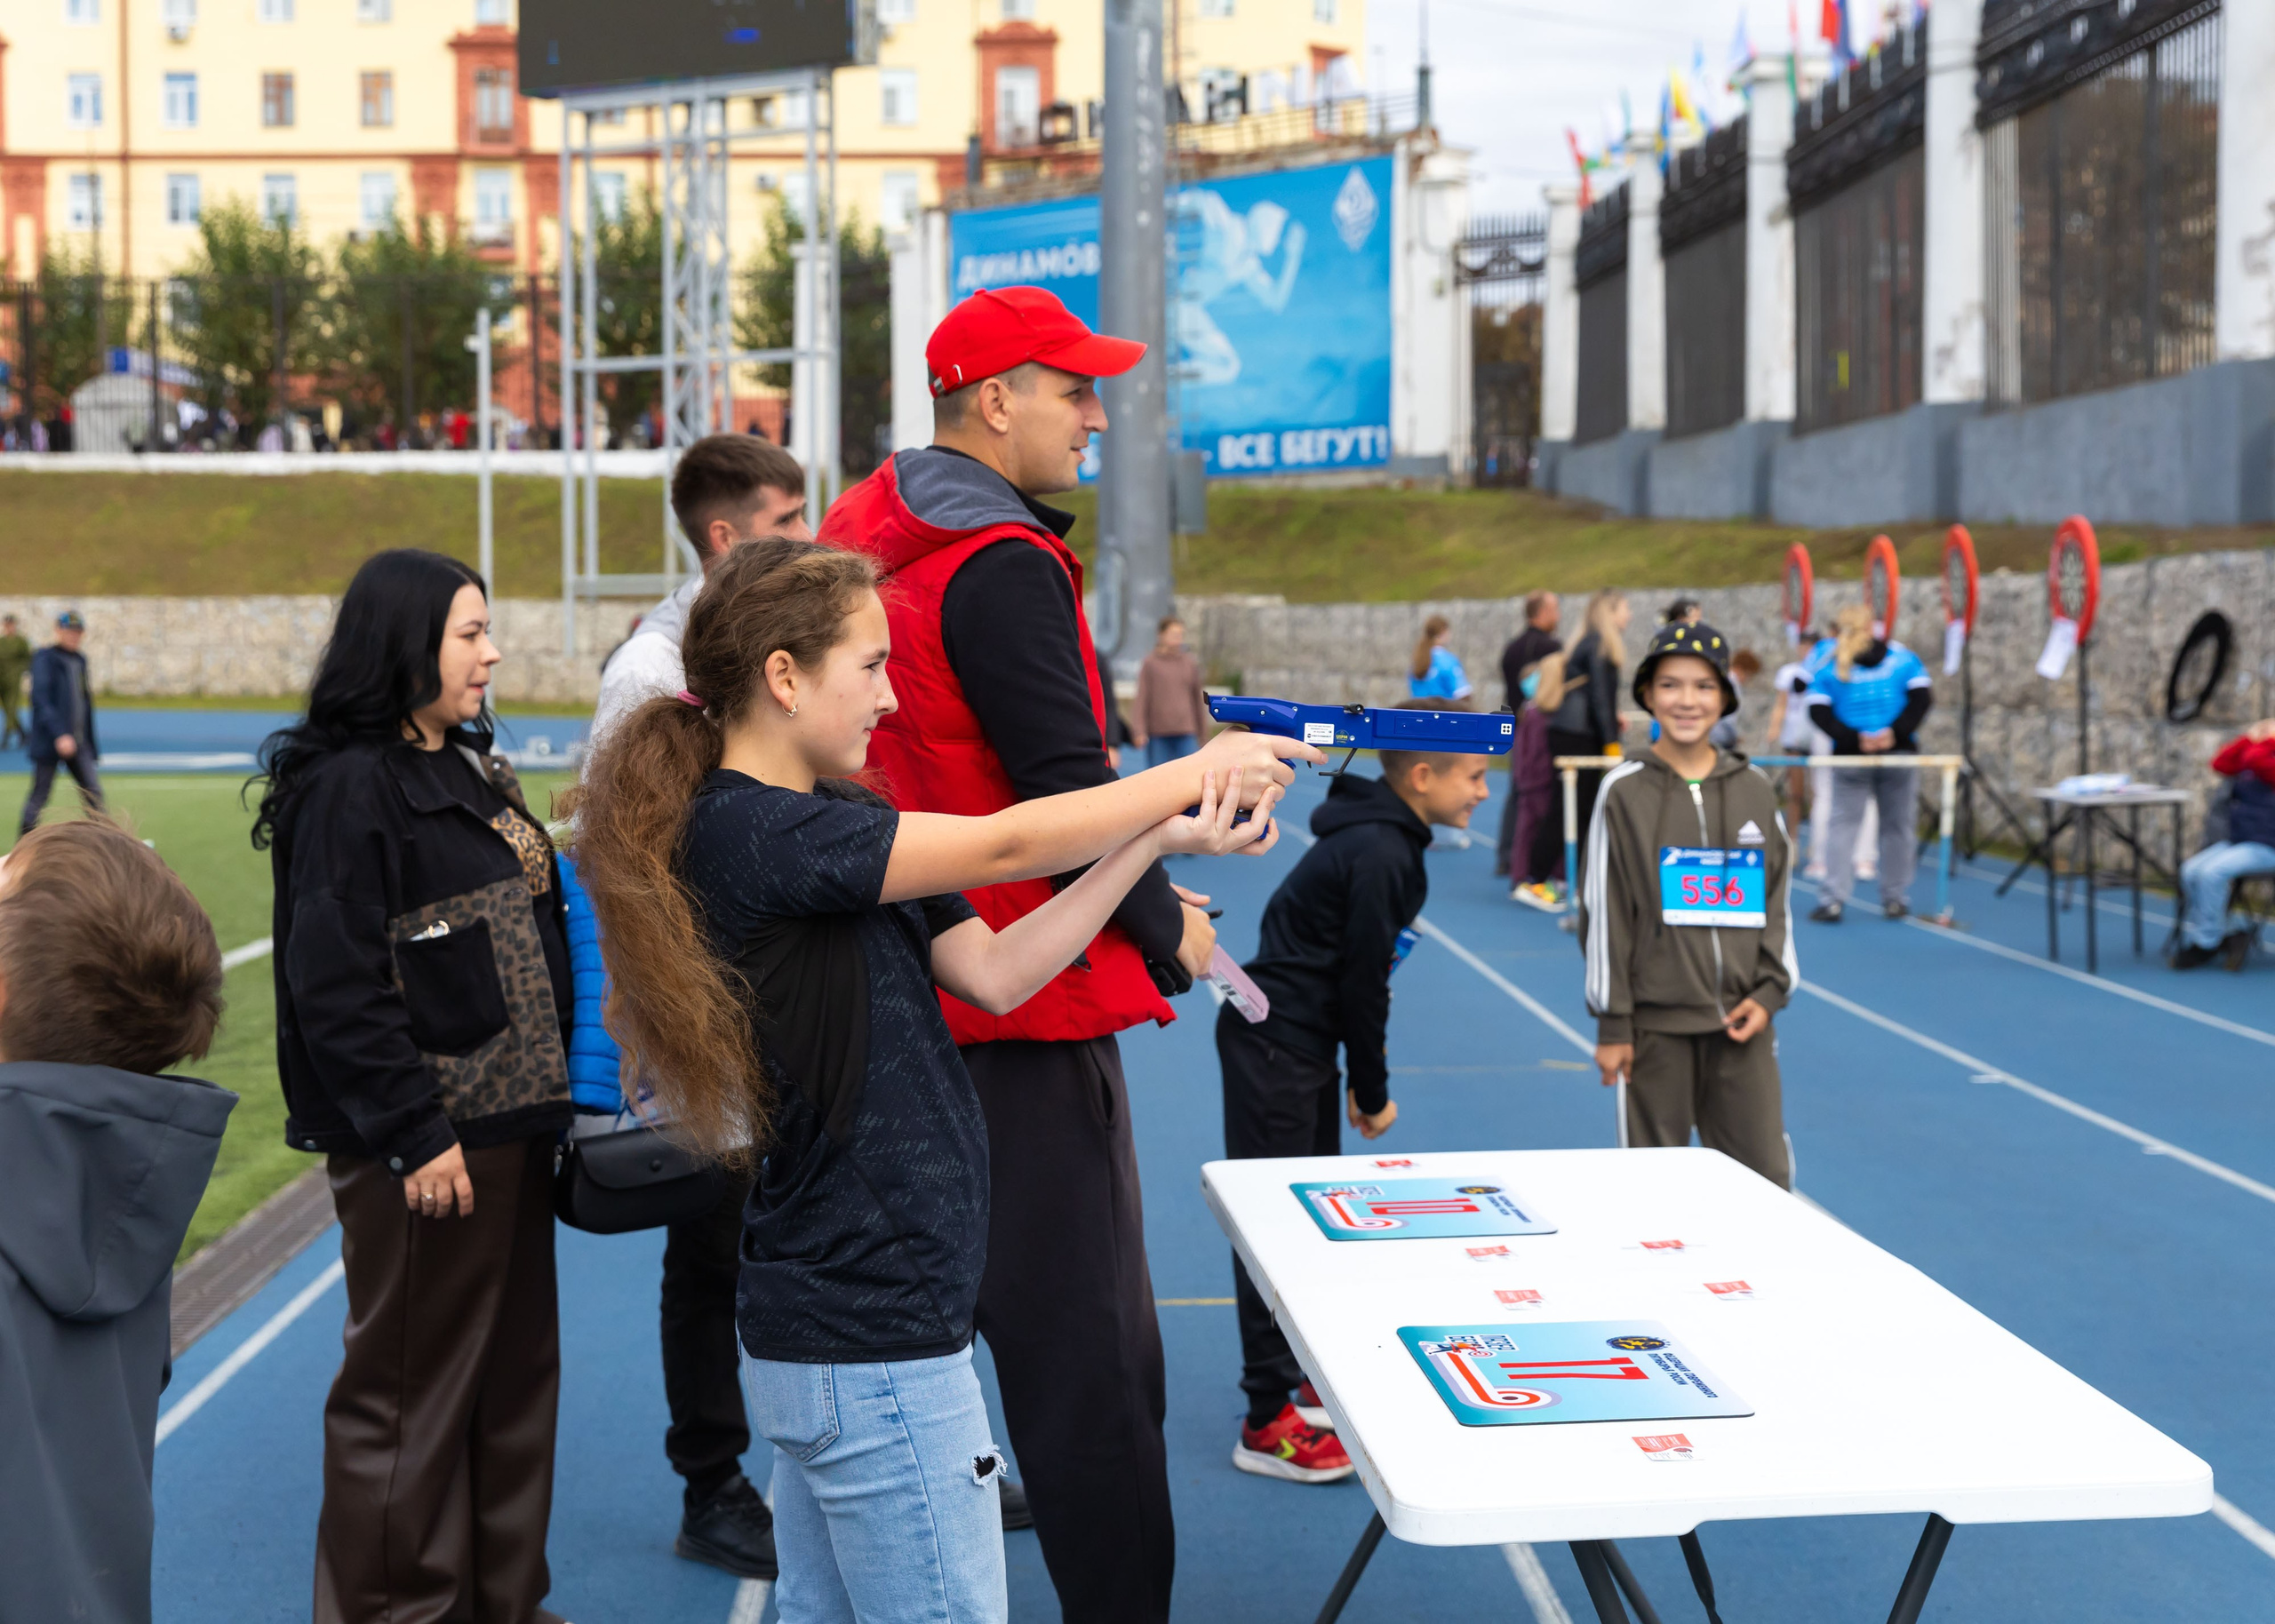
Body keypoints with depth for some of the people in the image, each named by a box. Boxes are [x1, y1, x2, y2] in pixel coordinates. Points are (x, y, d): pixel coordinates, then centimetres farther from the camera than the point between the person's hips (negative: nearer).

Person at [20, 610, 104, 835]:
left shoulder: (80, 660, 13)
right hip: (49, 740, -7)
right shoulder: (45, 658, -9)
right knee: (40, 793, 1)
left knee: (93, 791, 1)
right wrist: (60, 734, -25)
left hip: (78, 742, 7)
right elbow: (41, 699, -17)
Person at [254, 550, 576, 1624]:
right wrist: (412, 1134, -20)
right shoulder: (349, 788, -14)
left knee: (514, 1373, 16)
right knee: (412, 1387, 2)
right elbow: (336, 985, -19)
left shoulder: (469, 771, 13)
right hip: (426, 1142, -9)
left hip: (508, 1120, 9)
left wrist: (552, 1091, 15)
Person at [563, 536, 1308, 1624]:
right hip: (870, 1341, -10)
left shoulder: (825, 832, 11)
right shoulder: (747, 832, -18)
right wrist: (1198, 770, -6)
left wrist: (1160, 837, -2)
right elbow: (1004, 846, -19)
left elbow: (993, 974, 5)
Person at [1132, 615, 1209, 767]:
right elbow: (1142, 699, 1)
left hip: (1186, 733, 2)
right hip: (1158, 734, -2)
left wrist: (1202, 730, 17)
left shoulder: (1191, 664, 10)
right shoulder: (1150, 664, 2)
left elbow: (1198, 698, 17)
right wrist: (1140, 731, -5)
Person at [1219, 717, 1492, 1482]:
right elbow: (1363, 980, -18)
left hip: (1296, 1043, 10)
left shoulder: (1383, 839, 11)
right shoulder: (1380, 856, -21)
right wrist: (1372, 1093, -8)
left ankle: (1302, 1373, 33)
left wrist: (1364, 1076, 15)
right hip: (1274, 1049, -10)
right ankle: (1269, 1423, 0)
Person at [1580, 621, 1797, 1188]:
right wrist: (1612, 1023, -6)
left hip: (1741, 1021, 3)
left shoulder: (1755, 790, 7)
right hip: (1656, 1022, -3)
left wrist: (1770, 992, 1)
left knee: (1765, 1179, 3)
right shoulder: (1625, 791, -2)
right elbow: (1604, 912, -3)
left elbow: (1777, 901, 13)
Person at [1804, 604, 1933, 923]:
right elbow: (1922, 697, -3)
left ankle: (1833, 900, -8)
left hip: (1850, 758, -1)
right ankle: (1895, 899, 13)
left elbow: (1819, 712, -6)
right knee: (1897, 824, 9)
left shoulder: (1828, 665, 4)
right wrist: (1896, 732, -11)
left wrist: (1853, 739, -12)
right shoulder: (1903, 656, 7)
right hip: (1900, 753, 1)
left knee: (1843, 824, 1)